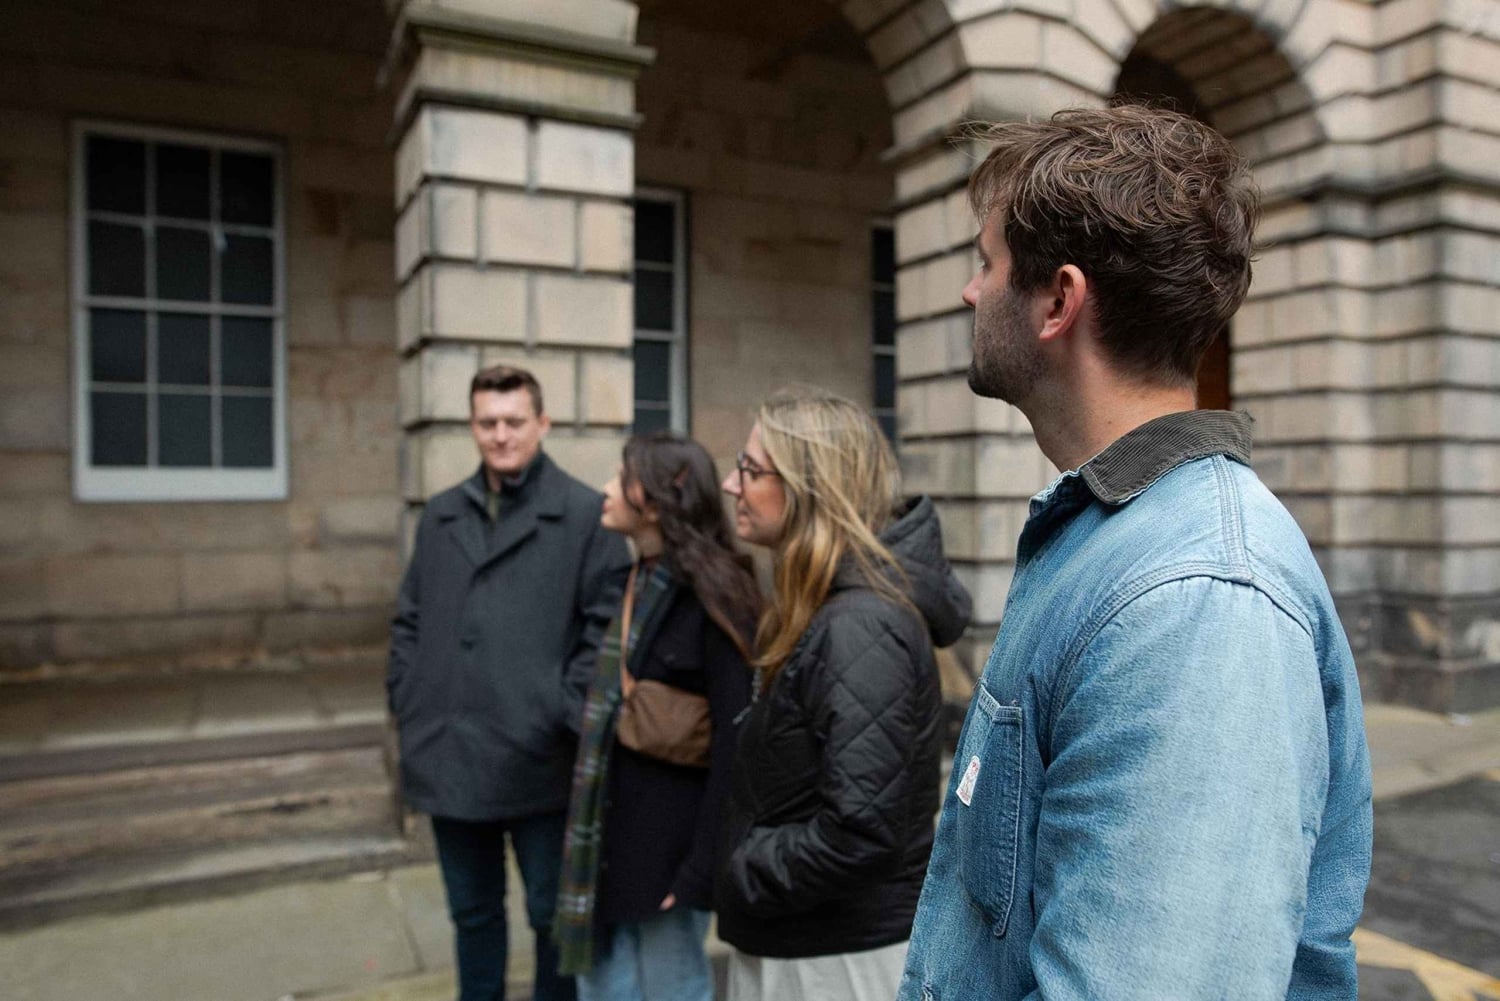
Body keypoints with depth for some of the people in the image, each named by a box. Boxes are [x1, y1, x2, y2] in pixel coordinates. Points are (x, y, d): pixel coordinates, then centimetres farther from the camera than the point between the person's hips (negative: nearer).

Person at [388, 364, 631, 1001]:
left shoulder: (584, 513, -6)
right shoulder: (440, 515, 10)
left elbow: (608, 622, -9)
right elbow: (410, 620, 14)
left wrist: (568, 714, -13)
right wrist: (407, 701, 5)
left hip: (538, 762, -4)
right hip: (450, 760, 5)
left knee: (554, 913, 12)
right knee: (472, 911, 22)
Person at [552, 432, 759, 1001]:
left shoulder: (711, 596, -18)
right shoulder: (640, 585, 7)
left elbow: (734, 740, -21)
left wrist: (705, 866, -20)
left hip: (669, 841, -8)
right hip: (614, 832, 8)